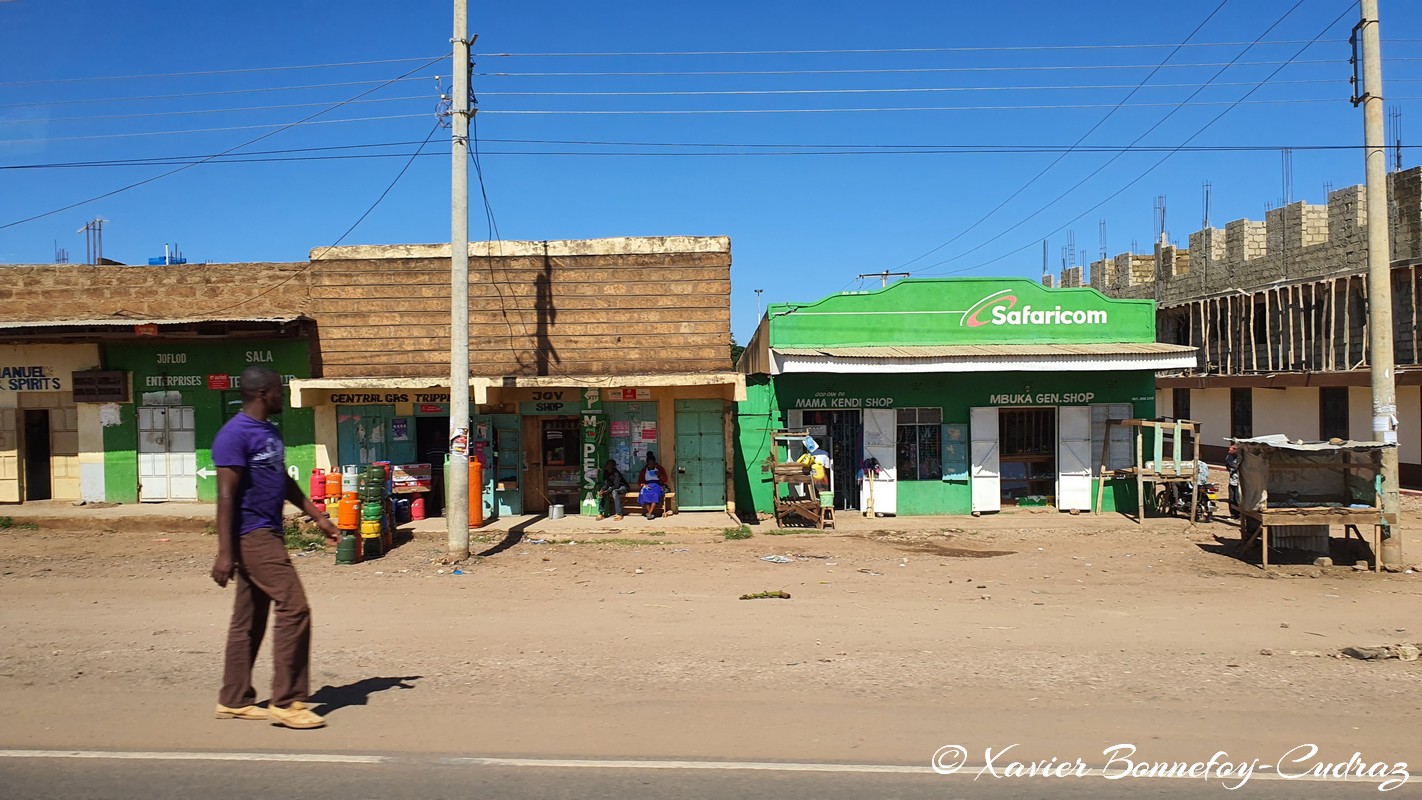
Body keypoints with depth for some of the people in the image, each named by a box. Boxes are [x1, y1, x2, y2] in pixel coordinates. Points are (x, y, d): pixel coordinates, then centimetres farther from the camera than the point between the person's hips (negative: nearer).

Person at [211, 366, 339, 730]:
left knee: (249, 620, 13)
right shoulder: (235, 435, -14)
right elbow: (226, 495, -18)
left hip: (269, 534, 10)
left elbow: (284, 481, 24)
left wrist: (318, 516, 22)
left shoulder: (271, 432, 15)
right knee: (294, 608, -12)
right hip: (252, 536, -10)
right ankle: (286, 702, -5)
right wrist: (225, 553, -21)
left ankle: (234, 700, 21)